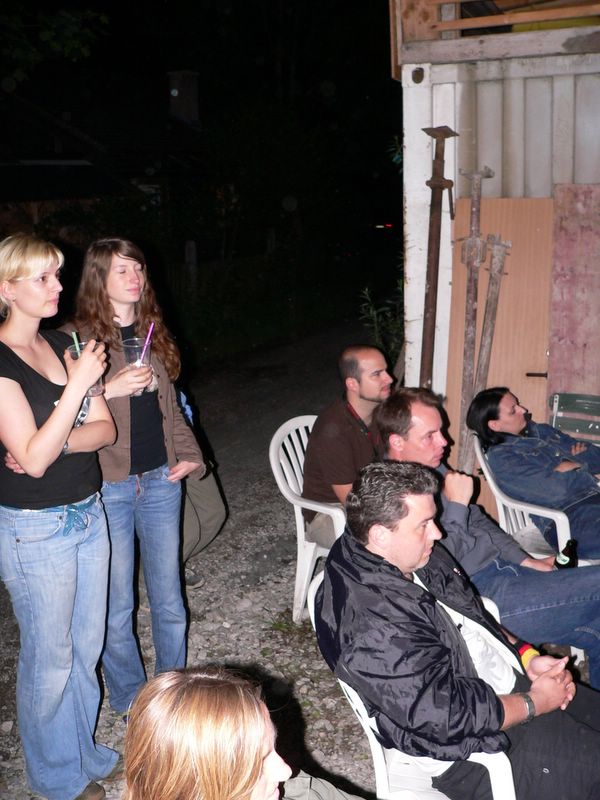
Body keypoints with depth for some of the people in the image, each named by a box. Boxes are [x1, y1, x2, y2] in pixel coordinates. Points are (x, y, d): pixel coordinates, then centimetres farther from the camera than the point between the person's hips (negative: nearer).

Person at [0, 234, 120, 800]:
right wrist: (78, 383, -25)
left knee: (87, 647, 19)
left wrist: (54, 442, -15)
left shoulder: (62, 345, 5)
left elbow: (105, 429, 3)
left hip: (88, 514, 7)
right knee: (50, 658, 8)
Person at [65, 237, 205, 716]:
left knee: (169, 600, 14)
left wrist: (190, 456, 4)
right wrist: (109, 389, -27)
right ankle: (132, 702, 28)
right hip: (108, 487, -5)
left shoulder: (152, 333, 9)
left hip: (161, 480, 5)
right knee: (117, 608, 7)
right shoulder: (79, 339, -9)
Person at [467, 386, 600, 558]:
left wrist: (572, 465, -1)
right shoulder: (500, 456, -2)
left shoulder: (542, 431, 20)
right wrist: (584, 467, 4)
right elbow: (555, 489, -12)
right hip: (567, 519, -7)